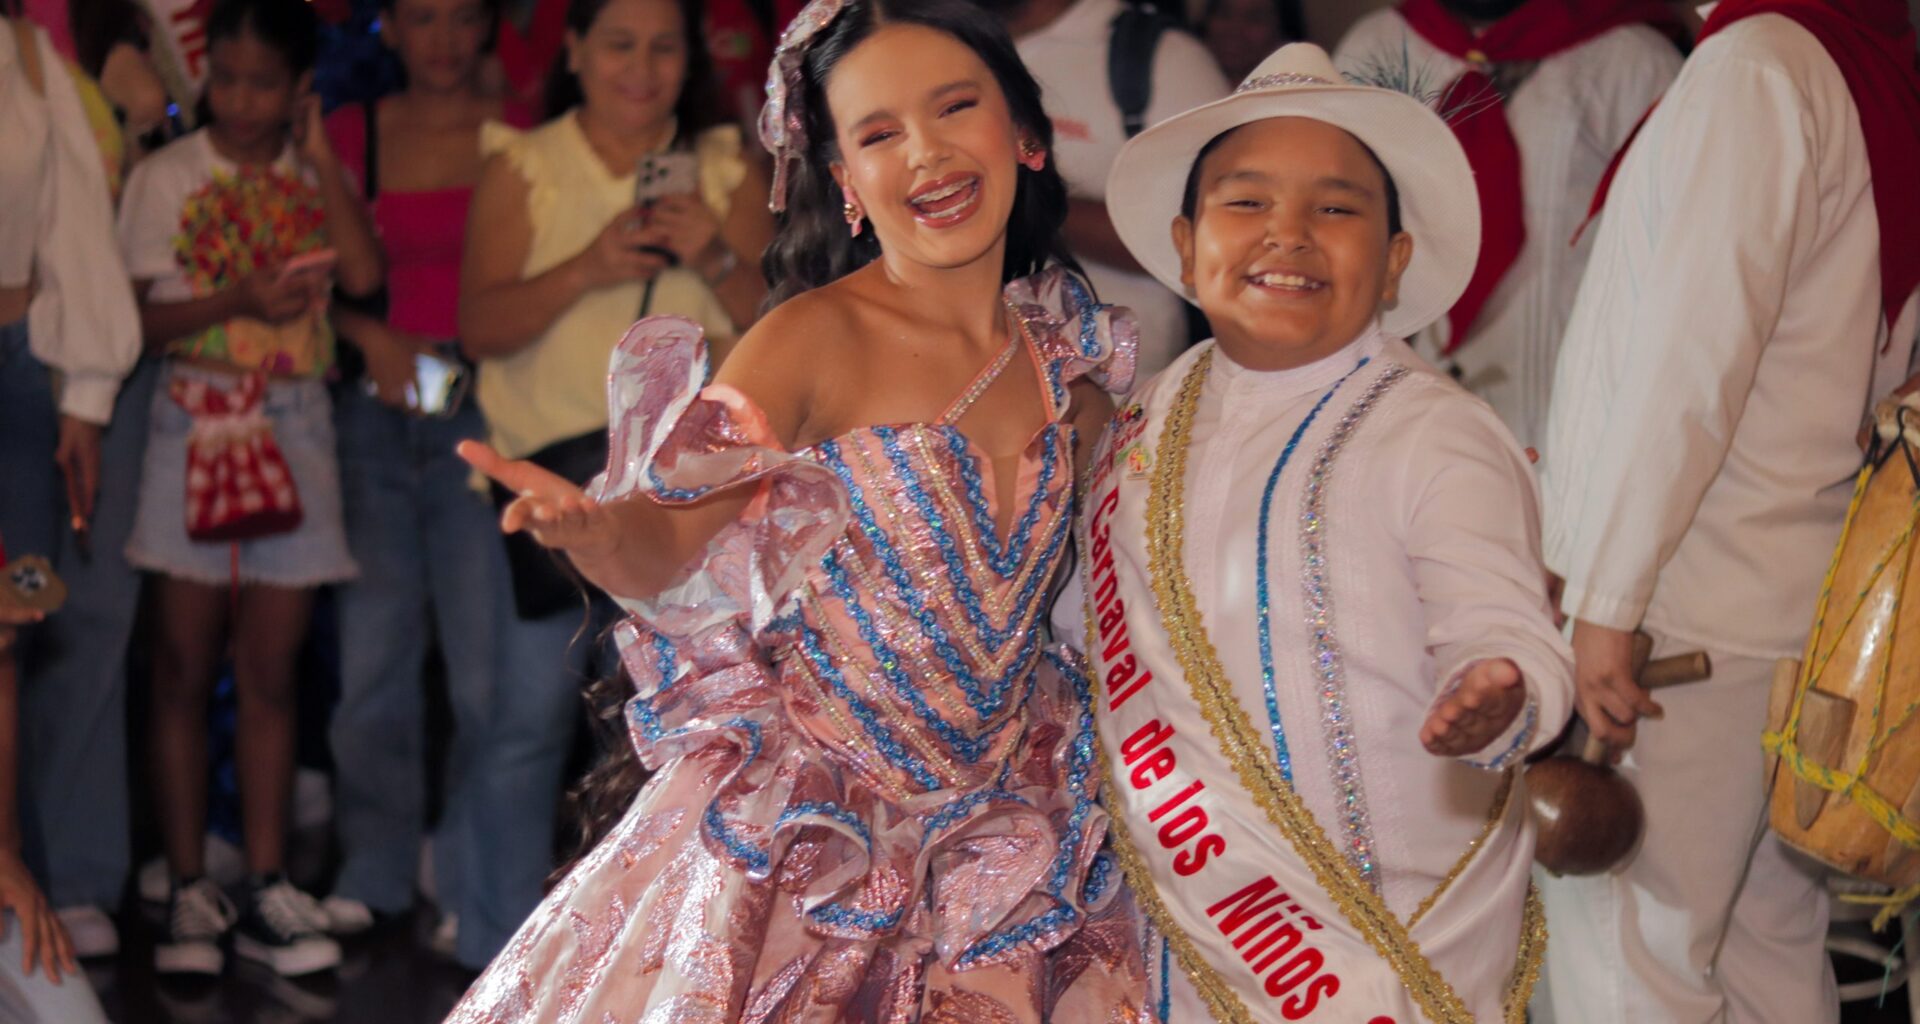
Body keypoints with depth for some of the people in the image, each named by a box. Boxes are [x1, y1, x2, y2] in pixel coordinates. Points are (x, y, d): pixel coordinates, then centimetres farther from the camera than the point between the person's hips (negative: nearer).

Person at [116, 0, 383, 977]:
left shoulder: (316, 175, 8)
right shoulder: (165, 177, 2)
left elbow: (363, 273, -9)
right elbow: (133, 316, -3)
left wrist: (319, 156, -7)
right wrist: (235, 300, -17)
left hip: (295, 428, 2)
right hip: (196, 427, -2)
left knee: (270, 670, 5)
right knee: (185, 667, 0)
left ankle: (265, 890, 10)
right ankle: (188, 890, 6)